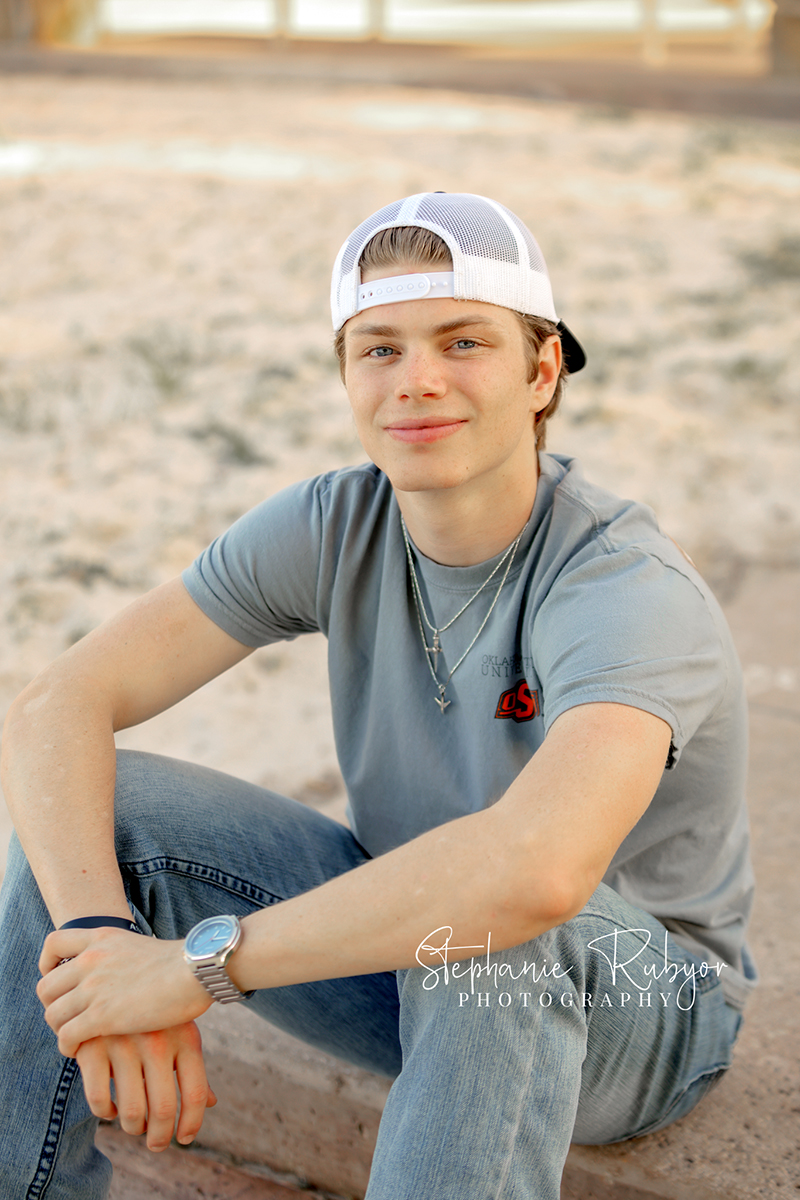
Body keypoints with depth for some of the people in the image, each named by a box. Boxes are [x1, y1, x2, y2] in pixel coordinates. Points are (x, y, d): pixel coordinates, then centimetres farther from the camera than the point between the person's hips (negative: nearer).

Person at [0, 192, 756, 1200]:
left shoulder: (629, 587, -29)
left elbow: (537, 869, -49)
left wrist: (197, 964, -40)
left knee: (498, 914, -41)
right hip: (408, 943, 5)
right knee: (90, 804, -14)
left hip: (638, 1012, -4)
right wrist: (103, 933, -34)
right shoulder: (335, 528, -12)